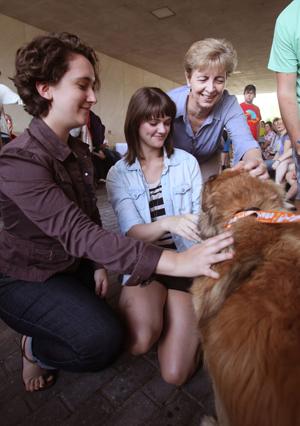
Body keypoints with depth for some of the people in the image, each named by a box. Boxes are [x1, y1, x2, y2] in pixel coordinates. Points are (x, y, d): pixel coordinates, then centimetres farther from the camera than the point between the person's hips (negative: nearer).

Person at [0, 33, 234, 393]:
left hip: (74, 267, 8)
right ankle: (34, 349, 9)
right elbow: (75, 231, -41)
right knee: (104, 341, -20)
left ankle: (38, 341, 32)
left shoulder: (79, 151, 0)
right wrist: (173, 262, -48)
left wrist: (99, 264, -4)